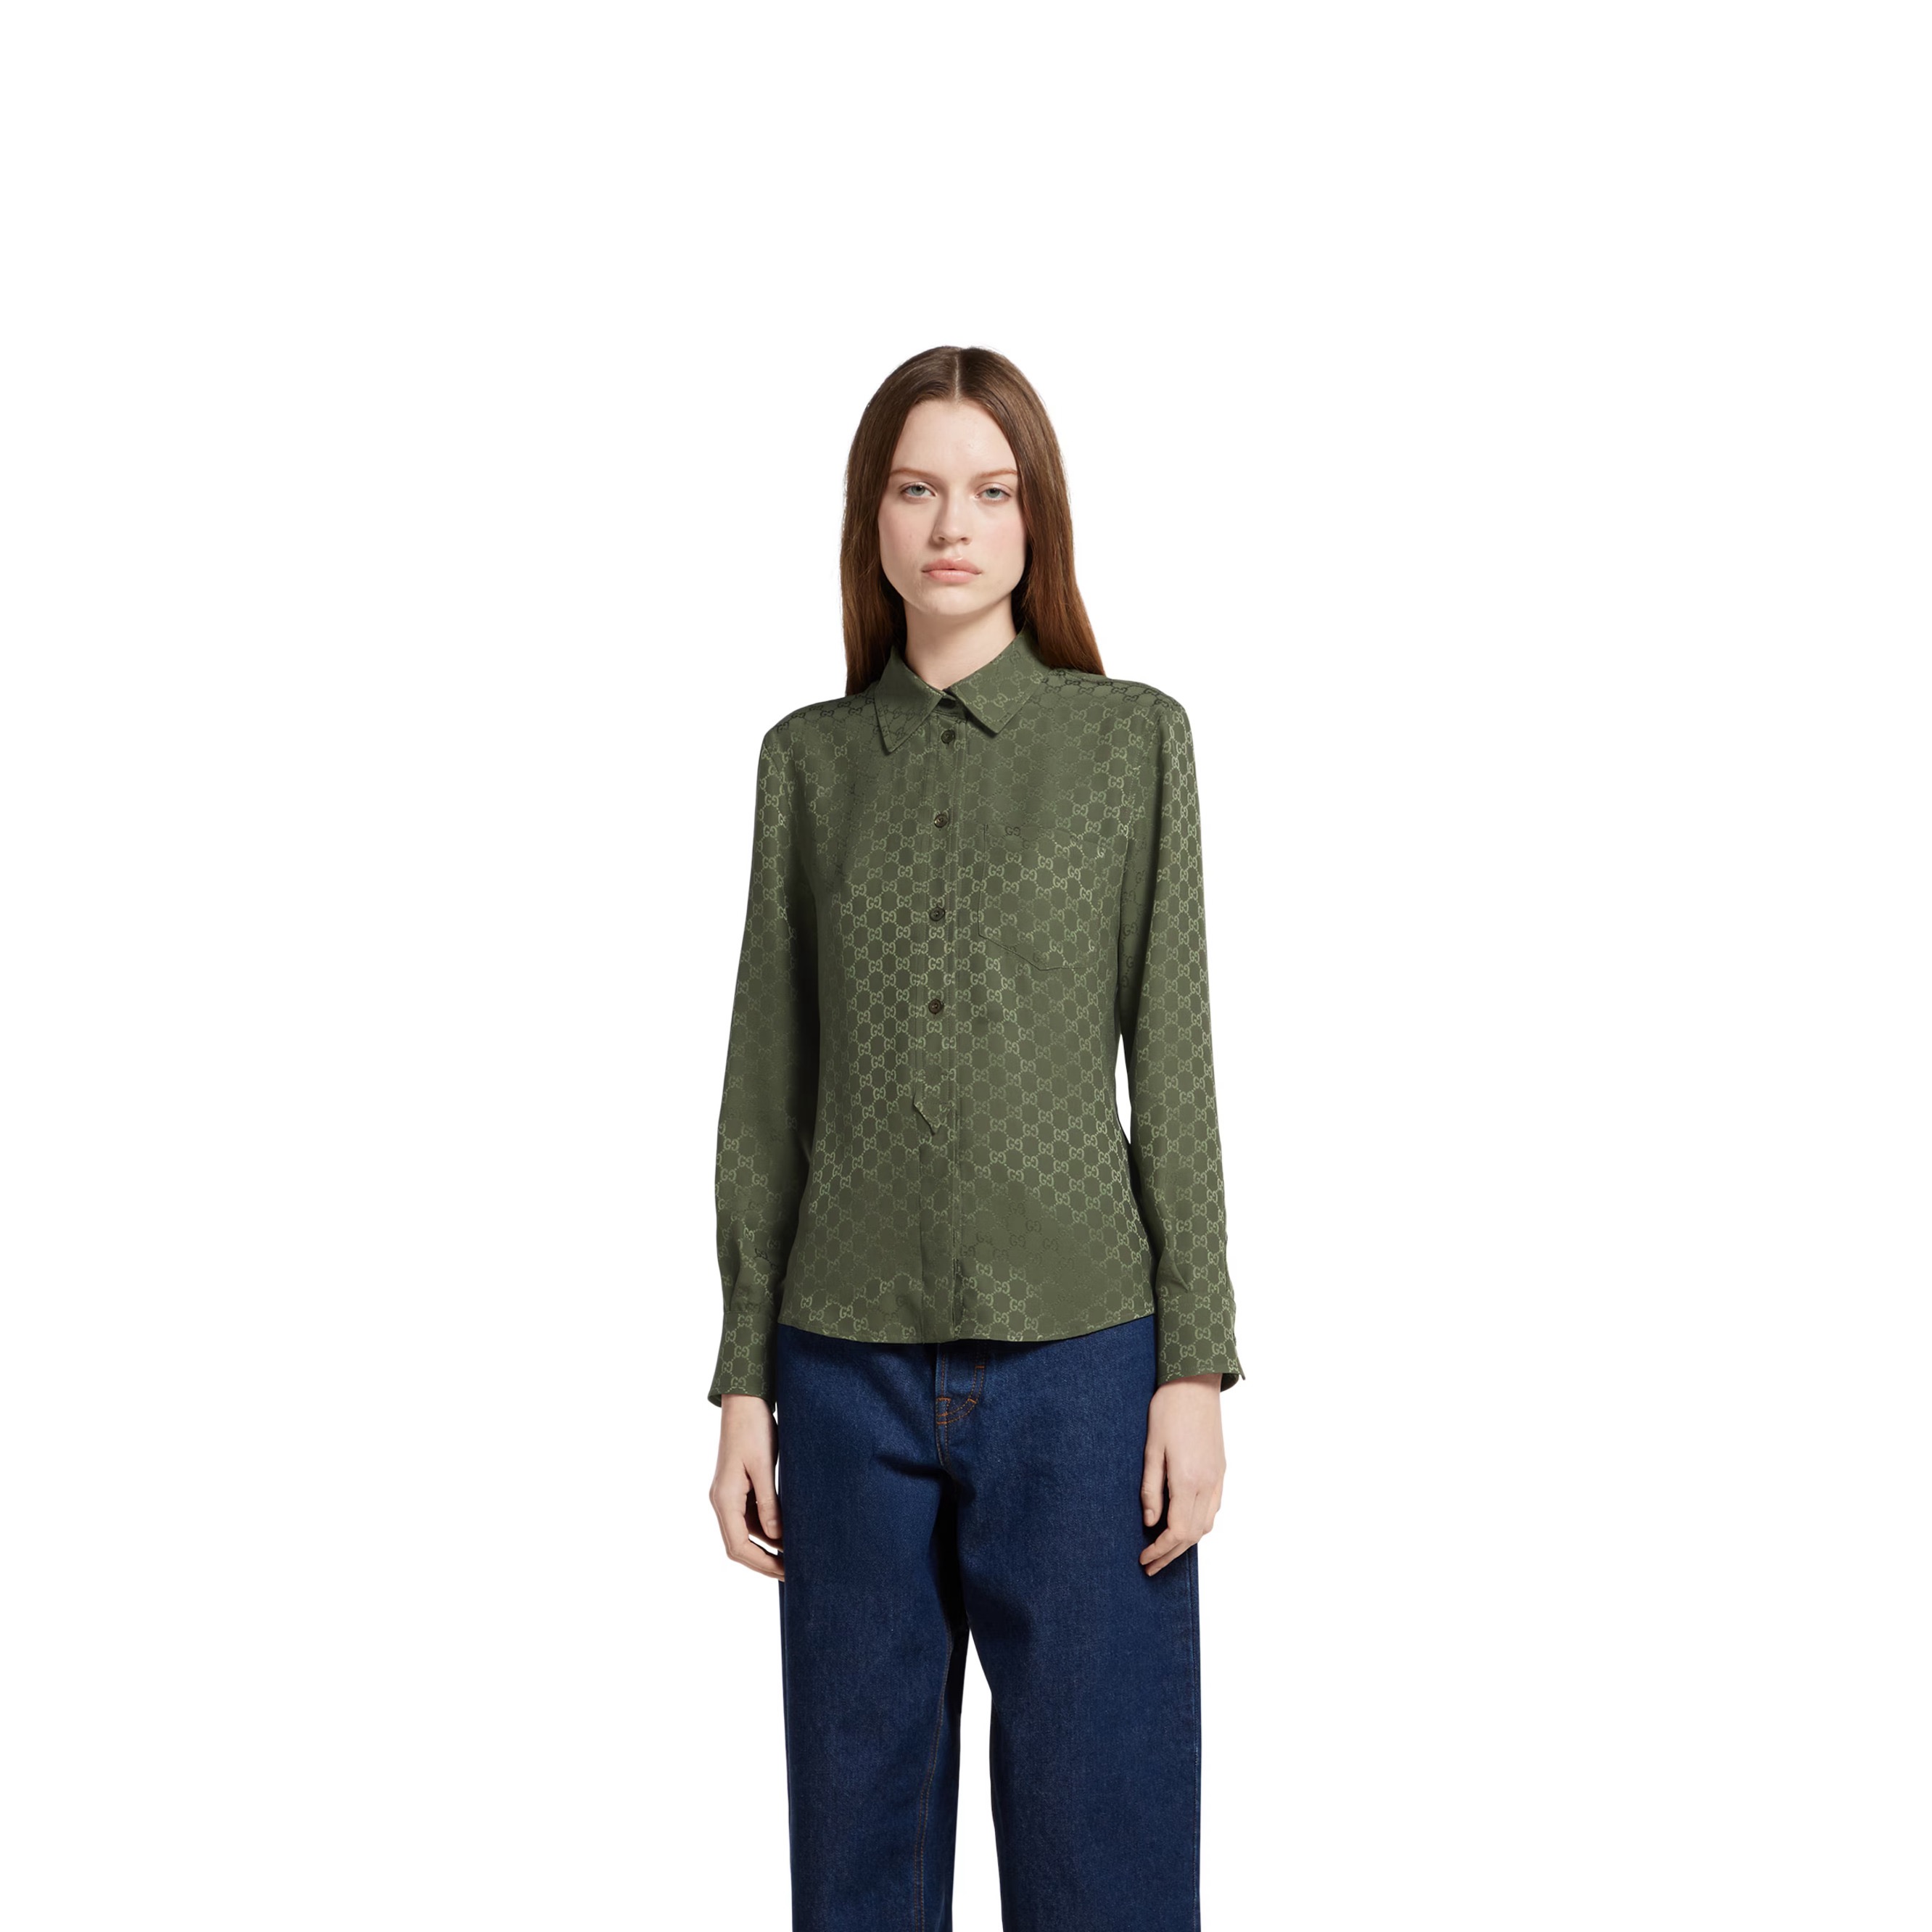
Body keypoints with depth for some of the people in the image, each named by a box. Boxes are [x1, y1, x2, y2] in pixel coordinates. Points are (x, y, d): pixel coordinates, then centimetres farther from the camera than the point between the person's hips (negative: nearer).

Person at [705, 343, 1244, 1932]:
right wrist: (743, 1381, 5)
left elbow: (1173, 1067, 0)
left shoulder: (1133, 741, 1)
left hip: (1078, 1364, -2)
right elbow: (769, 1086, 7)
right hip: (852, 1372, 2)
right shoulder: (807, 760, 7)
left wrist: (1196, 1367, -5)